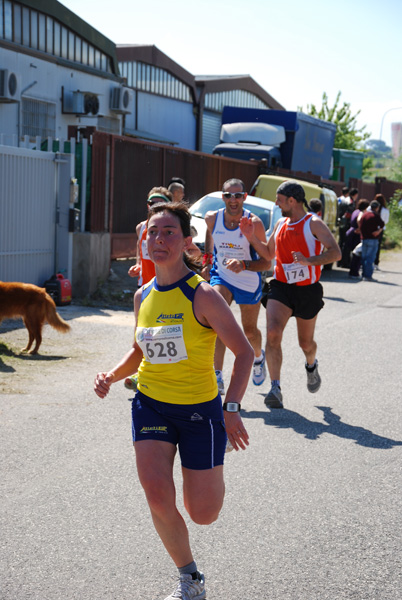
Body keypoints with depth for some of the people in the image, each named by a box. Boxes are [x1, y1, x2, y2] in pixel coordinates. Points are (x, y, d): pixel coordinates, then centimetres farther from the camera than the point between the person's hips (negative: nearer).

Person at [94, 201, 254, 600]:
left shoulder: (203, 295, -15)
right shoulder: (143, 296, 2)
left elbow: (244, 351, -13)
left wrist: (232, 409, -22)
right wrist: (112, 375, -2)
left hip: (199, 409, -4)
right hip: (150, 404, 4)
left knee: (203, 514, 3)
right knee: (157, 498, -14)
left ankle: (211, 474, 41)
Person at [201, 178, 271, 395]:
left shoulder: (254, 223, -20)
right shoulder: (212, 218, -10)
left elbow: (266, 261, -18)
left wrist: (244, 265, -35)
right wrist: (208, 261, 13)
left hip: (249, 282, -1)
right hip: (221, 277, 1)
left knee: (249, 331, 14)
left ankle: (259, 357, 51)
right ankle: (217, 377, -27)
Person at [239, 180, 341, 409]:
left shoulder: (313, 224, -10)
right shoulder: (280, 224, 10)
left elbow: (336, 252, -20)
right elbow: (269, 253, 23)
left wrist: (309, 261, -34)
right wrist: (251, 237, 9)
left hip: (308, 290, -3)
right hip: (281, 287, 4)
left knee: (306, 342, 12)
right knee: (273, 332, -20)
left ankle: (312, 365, 49)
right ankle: (276, 388, -20)